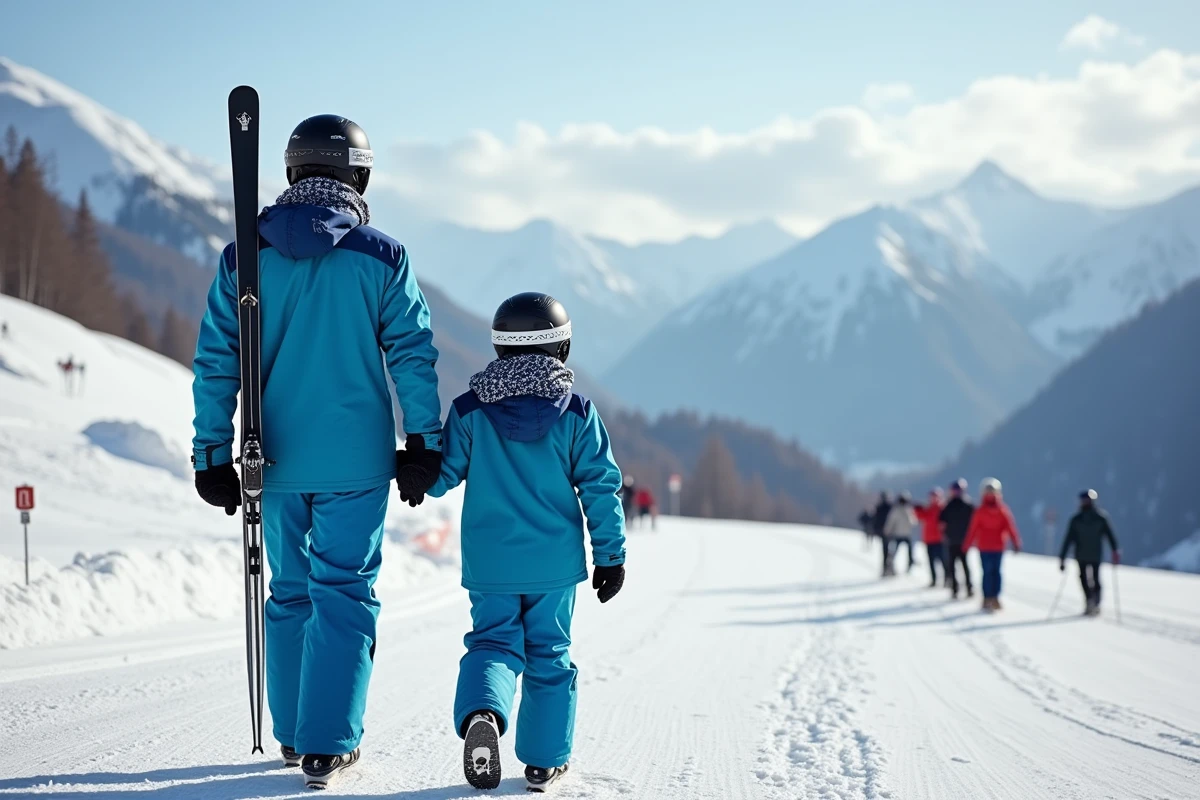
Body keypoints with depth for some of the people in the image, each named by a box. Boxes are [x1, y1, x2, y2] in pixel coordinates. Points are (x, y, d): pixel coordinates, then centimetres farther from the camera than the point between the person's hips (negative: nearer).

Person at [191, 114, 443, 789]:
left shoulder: (244, 257, 0)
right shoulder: (382, 258, -6)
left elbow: (217, 362, 1)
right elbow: (413, 355, -5)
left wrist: (213, 453, 6)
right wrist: (425, 446, 2)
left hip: (274, 458, 3)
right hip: (356, 461, -3)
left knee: (290, 592, 16)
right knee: (344, 594, 3)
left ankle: (294, 734, 24)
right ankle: (327, 745, -1)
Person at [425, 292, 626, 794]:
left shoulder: (469, 410, -4)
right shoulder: (577, 413, -4)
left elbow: (440, 478, 0)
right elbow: (600, 487, -3)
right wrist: (611, 555, 4)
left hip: (488, 563, 0)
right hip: (555, 563, 0)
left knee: (493, 641, 6)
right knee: (549, 653, 12)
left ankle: (481, 713, -25)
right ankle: (544, 760, 16)